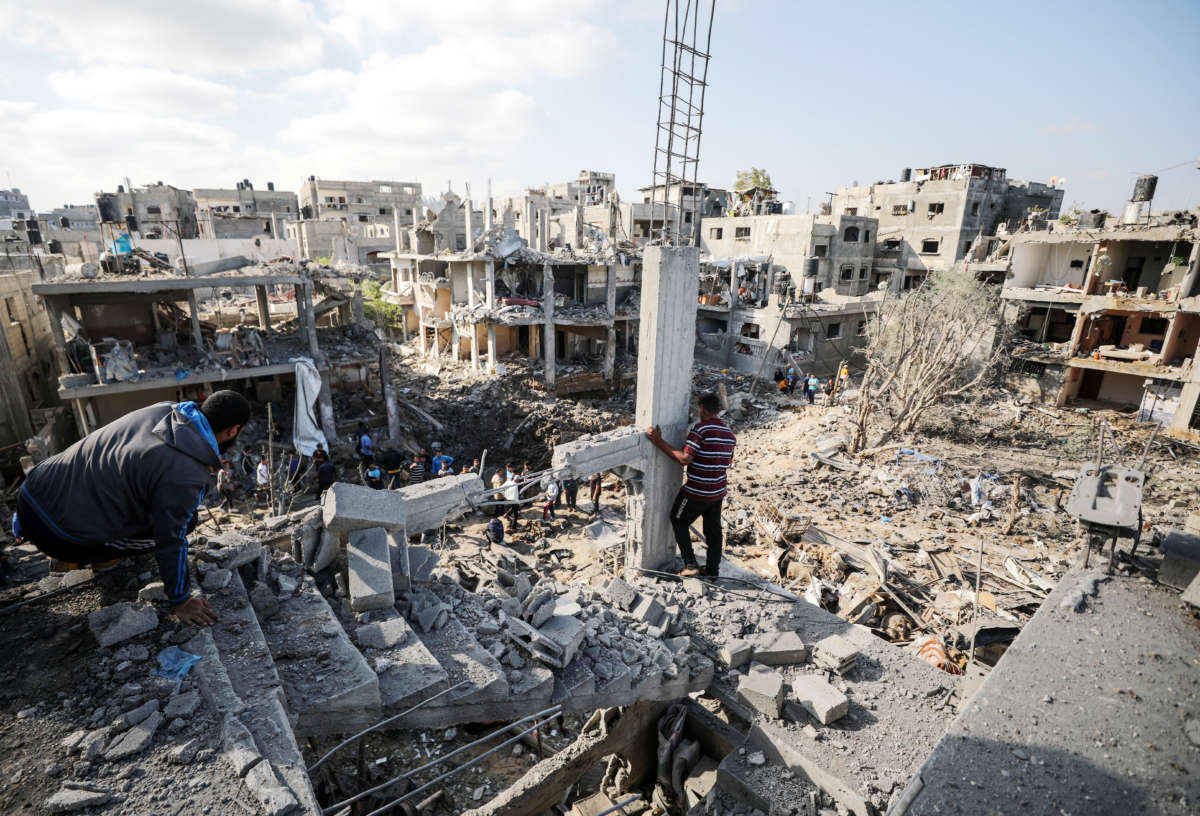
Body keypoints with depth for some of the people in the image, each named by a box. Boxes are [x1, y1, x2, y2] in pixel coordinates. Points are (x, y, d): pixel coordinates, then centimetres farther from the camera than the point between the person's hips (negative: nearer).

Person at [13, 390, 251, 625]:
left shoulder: (163, 409, -5)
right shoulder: (186, 477, -27)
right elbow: (171, 541, -17)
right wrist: (179, 601, -3)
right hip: (55, 534, -7)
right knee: (181, 523, -3)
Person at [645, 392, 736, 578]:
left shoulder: (700, 429, -19)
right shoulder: (729, 433, 5)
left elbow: (684, 459, -24)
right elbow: (727, 463, 13)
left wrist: (659, 441, -22)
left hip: (696, 492, -6)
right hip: (718, 492, 7)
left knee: (679, 521, 14)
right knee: (713, 529, 18)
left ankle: (690, 564, 11)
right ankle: (713, 570, 27)